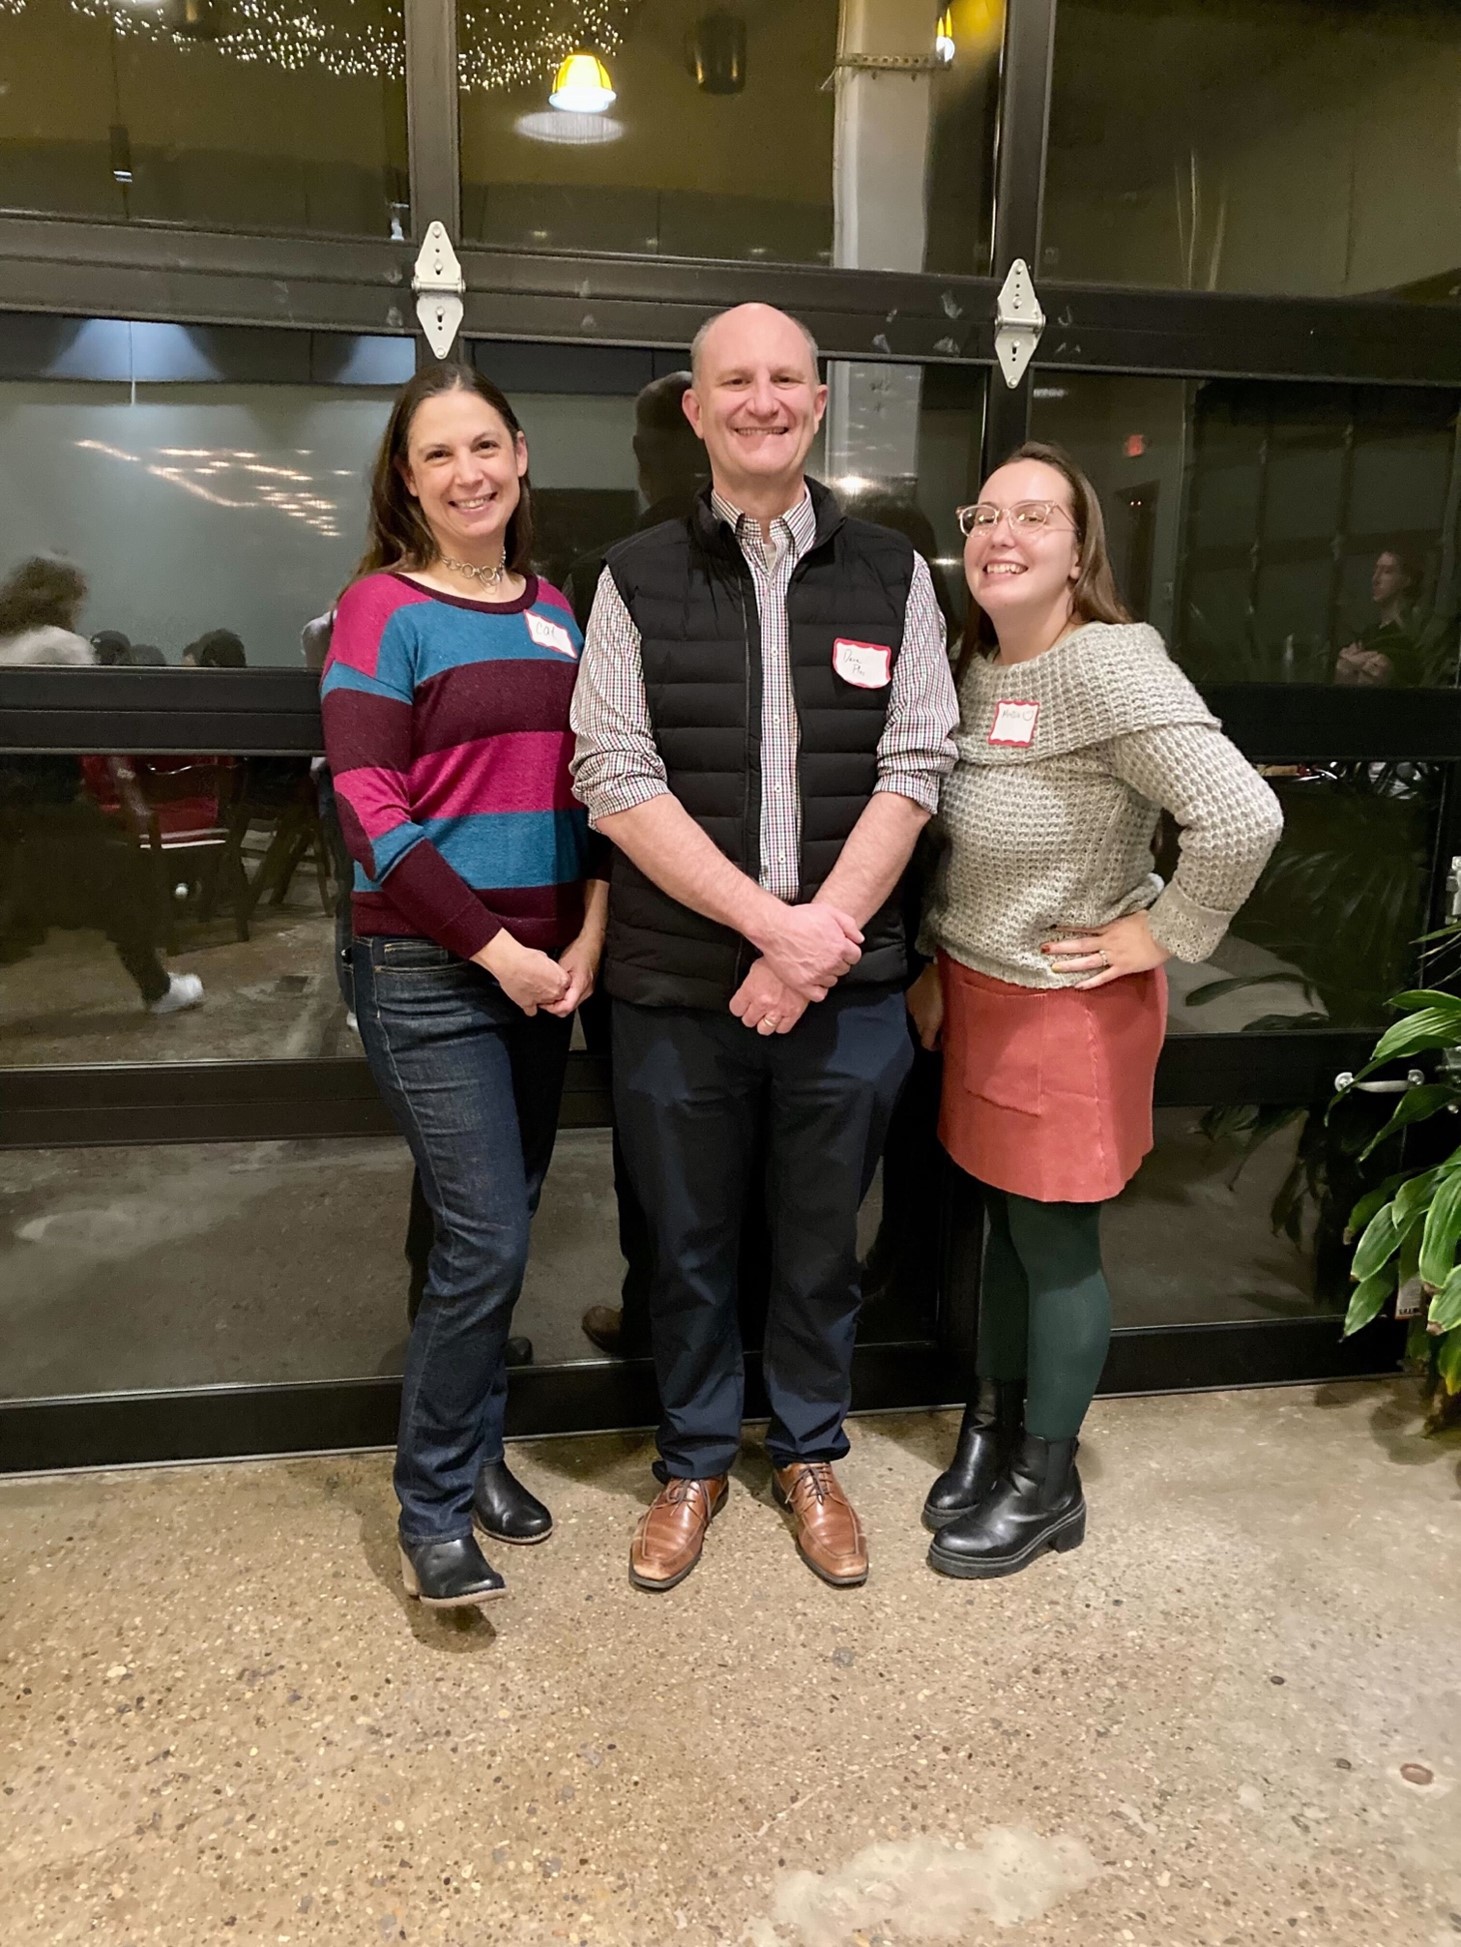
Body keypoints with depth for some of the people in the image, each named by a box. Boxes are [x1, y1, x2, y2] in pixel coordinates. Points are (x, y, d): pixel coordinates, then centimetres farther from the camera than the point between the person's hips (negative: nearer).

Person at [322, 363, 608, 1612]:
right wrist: (495, 950, -14)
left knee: (498, 1229, 13)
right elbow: (372, 811, -12)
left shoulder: (555, 614, 12)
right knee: (487, 1242, -6)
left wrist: (588, 932, -1)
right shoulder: (383, 610, -5)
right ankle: (433, 1511, 12)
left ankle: (476, 1450, 31)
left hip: (546, 968, 6)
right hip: (429, 969, -5)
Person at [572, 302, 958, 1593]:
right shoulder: (636, 581, 2)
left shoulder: (892, 576, 6)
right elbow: (616, 780, -8)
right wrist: (770, 922, -17)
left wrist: (821, 936, -14)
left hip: (847, 988, 1)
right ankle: (695, 1461, 36)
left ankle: (809, 1453, 38)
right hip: (678, 988, -1)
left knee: (822, 1240, 15)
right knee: (689, 1242, 13)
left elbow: (915, 769, -2)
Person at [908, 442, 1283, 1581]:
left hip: (1068, 1007, -7)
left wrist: (1161, 935, -19)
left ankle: (1046, 1487, 26)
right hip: (979, 993, 7)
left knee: (1054, 1242, 6)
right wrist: (934, 963, 8)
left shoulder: (1111, 667, -21)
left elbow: (1242, 816, -30)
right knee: (1006, 1219, 18)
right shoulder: (975, 672, 5)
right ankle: (994, 1429, 37)